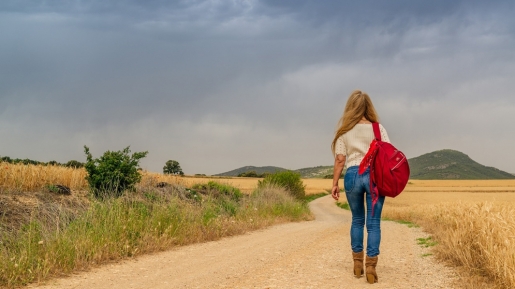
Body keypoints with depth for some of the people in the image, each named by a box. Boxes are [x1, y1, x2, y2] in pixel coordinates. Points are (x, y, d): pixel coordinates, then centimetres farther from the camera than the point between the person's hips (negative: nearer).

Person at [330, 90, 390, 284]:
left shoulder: (344, 131, 4)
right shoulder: (378, 129, 3)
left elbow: (340, 160, 1)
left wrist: (334, 183, 5)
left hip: (352, 175, 1)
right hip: (374, 175, -1)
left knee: (357, 220, 17)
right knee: (373, 223, 2)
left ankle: (357, 263, 22)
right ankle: (371, 266, -4)